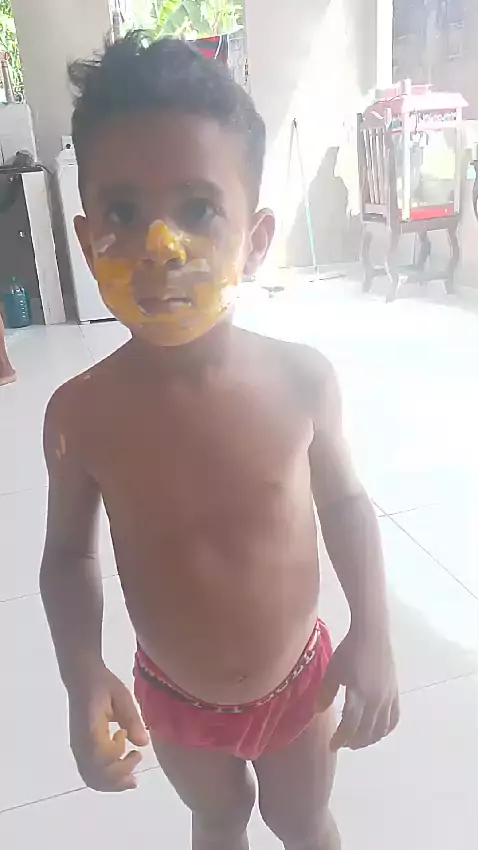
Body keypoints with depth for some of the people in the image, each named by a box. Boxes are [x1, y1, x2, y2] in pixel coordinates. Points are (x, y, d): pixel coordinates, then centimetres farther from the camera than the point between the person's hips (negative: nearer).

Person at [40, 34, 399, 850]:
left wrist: (373, 633, -15)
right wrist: (83, 679, -21)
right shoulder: (81, 412, -25)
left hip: (301, 680, 0)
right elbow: (69, 553, -9)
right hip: (171, 697, 1)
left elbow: (344, 502, -8)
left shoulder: (301, 377, -25)